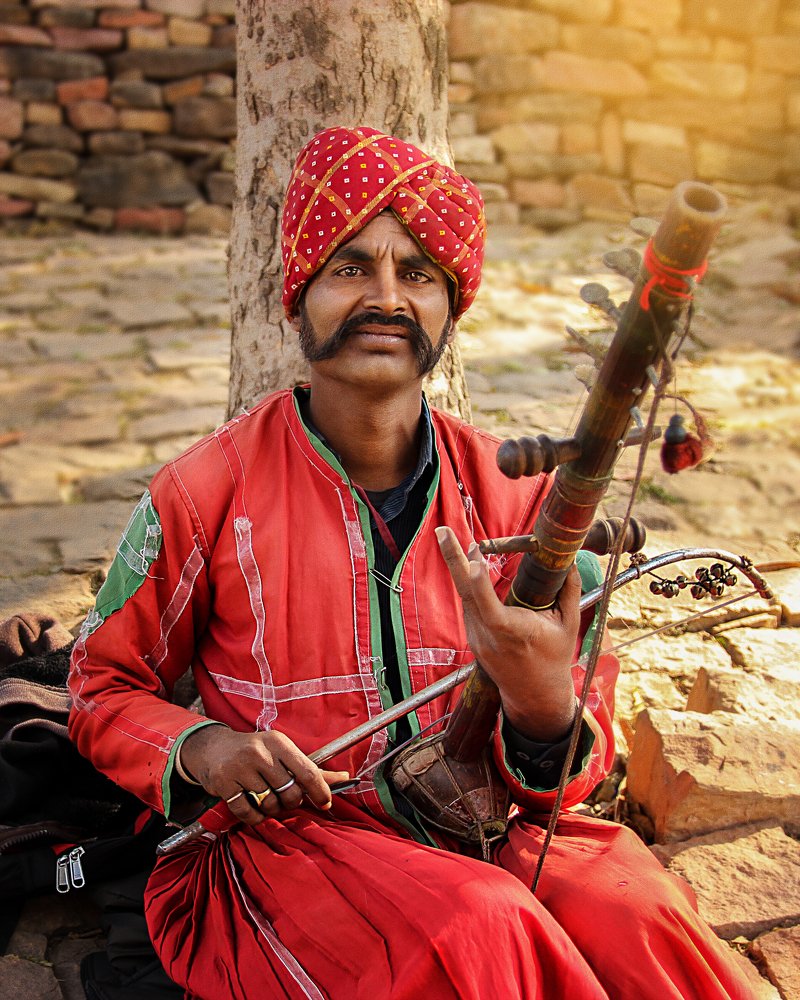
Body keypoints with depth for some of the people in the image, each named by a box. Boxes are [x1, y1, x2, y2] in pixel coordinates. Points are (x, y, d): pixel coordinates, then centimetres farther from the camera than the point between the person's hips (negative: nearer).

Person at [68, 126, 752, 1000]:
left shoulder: (512, 494, 0)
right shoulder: (205, 494, -5)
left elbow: (571, 772, 1)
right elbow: (103, 686, 8)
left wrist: (544, 709, -24)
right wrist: (198, 747, -14)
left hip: (488, 826, 3)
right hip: (284, 833, -2)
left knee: (642, 927, -26)